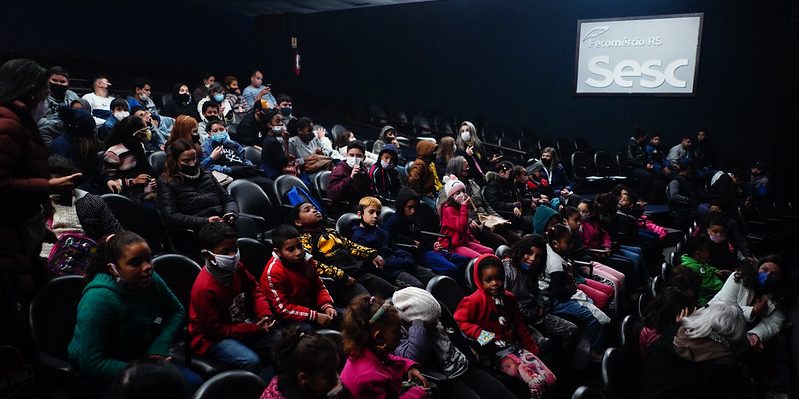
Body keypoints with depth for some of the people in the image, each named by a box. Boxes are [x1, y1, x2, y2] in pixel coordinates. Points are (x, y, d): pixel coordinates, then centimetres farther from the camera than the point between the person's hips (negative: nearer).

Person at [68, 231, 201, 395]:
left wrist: (160, 346, -11)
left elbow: (178, 312, 6)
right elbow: (92, 363, -24)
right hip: (104, 376, -6)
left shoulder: (151, 280, -8)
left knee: (194, 383, -13)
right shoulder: (98, 299, -25)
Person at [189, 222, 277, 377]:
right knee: (251, 361, -29)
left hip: (238, 326, 7)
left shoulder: (235, 267, -9)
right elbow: (214, 329, -22)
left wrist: (265, 313, -8)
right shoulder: (204, 288, -28)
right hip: (211, 337, -7)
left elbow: (253, 287, 10)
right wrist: (253, 328, -20)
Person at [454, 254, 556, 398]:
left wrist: (532, 348, 20)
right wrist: (480, 334, -21)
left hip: (516, 347, 7)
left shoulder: (509, 298, 10)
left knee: (550, 379, -4)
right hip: (496, 353, -7)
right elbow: (458, 321, -16)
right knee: (536, 383, -20)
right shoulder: (476, 300, -12)